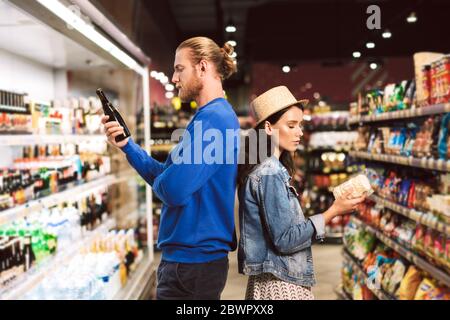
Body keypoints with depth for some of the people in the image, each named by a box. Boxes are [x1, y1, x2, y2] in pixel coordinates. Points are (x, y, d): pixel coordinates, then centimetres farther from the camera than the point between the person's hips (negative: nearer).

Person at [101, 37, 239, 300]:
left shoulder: (212, 118, -20)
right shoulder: (216, 115, 14)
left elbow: (173, 190, -28)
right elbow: (167, 174, 15)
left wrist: (158, 181, -5)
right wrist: (127, 145, 7)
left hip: (192, 260, -10)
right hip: (195, 254, 10)